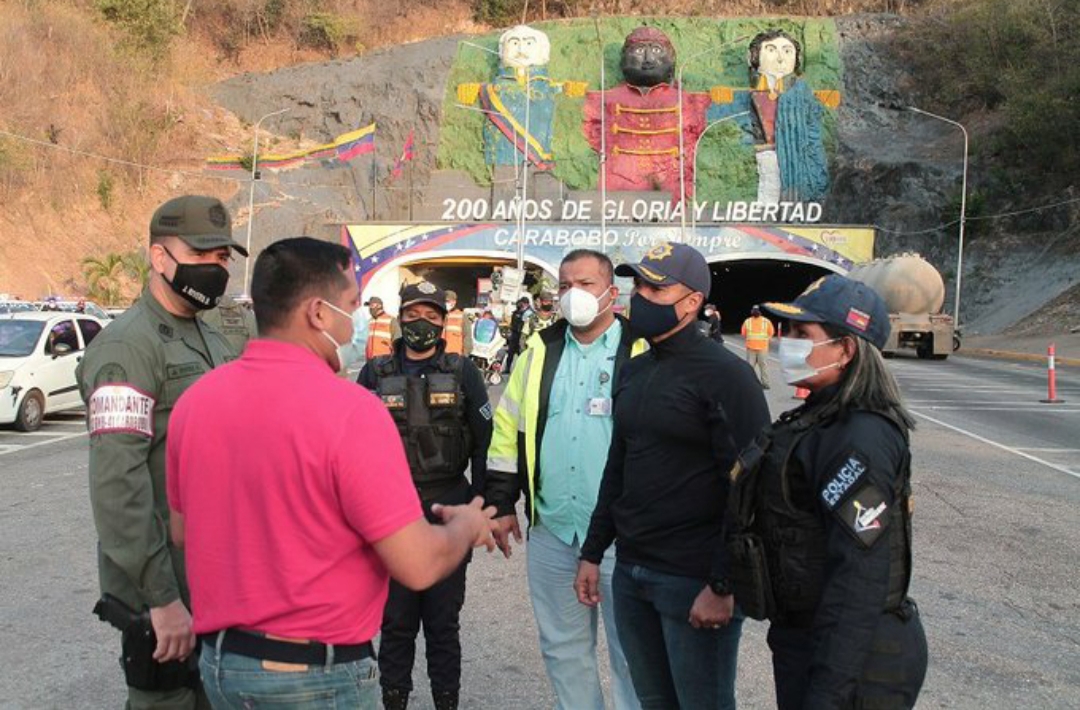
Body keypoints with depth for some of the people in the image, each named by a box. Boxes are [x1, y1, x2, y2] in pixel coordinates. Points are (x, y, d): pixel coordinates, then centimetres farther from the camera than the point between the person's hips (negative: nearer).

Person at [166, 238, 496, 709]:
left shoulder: (194, 400, -2)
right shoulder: (349, 409, -22)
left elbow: (182, 531, 12)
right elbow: (418, 566, -21)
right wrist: (467, 526, -1)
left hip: (219, 661, 6)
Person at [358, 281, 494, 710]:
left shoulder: (462, 372, 3)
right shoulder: (376, 373, 5)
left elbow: (484, 441, 4)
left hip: (448, 511, 0)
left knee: (444, 620, 9)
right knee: (396, 619, 8)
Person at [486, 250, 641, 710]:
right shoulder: (541, 351, 8)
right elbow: (508, 429, 12)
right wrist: (501, 504, 10)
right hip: (552, 531, 5)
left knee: (633, 653, 8)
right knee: (562, 647, 17)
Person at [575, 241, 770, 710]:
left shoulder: (725, 376, -12)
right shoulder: (633, 373, 11)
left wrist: (723, 587, -17)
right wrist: (593, 552, 16)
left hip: (694, 581, -7)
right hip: (630, 572, 7)